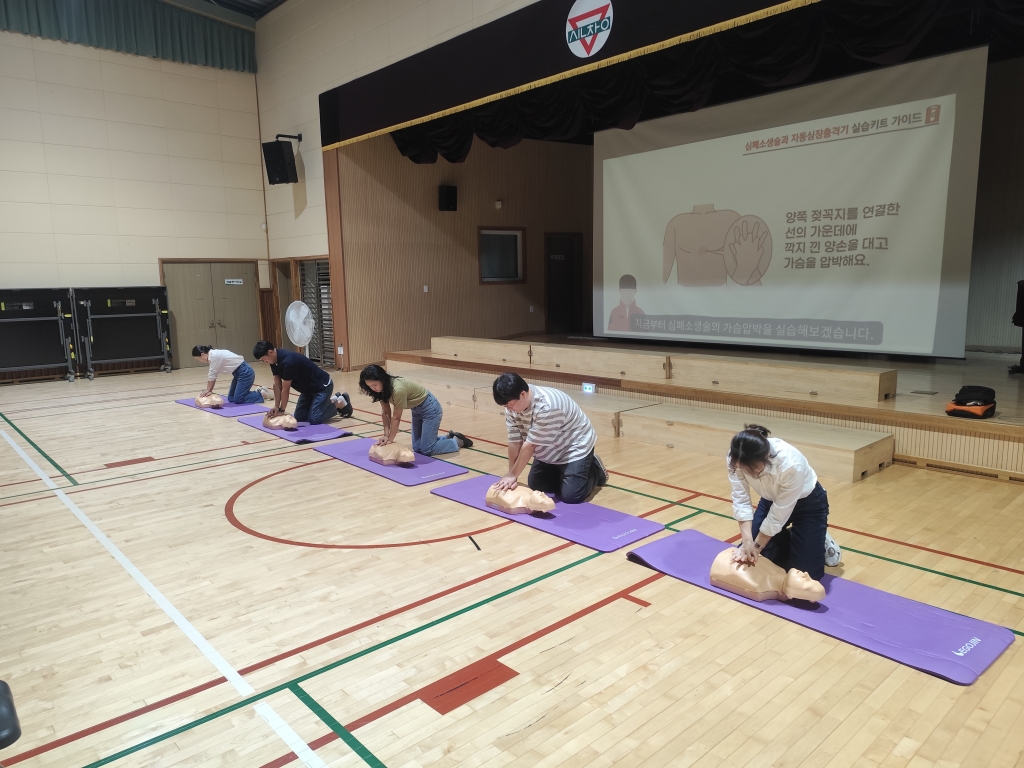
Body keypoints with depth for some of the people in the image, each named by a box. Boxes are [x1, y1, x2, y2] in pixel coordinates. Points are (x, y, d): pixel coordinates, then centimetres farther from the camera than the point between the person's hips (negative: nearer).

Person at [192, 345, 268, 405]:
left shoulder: (214, 356, -20)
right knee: (231, 398, 10)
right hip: (239, 373, 10)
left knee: (238, 400, -12)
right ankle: (258, 391, 17)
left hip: (245, 373, -10)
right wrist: (209, 390, 6)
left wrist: (208, 390, -2)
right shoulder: (213, 355, 8)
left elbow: (212, 376, -14)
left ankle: (262, 394, 2)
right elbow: (212, 375, 11)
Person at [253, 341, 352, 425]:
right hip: (309, 388, 10)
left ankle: (340, 403, 5)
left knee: (314, 419, -16)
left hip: (322, 386, -10)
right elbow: (277, 384, 1)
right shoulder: (275, 361, -5)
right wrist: (276, 406, -6)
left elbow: (285, 389, -22)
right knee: (299, 417, 7)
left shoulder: (288, 362, -33)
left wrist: (282, 410, -11)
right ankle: (329, 401, 21)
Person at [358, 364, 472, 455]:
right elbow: (385, 412, -6)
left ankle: (457, 441, 13)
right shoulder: (383, 387, -12)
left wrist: (390, 440, -15)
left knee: (426, 450, -8)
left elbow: (396, 418, -25)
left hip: (430, 408, -9)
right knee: (417, 448, 9)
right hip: (417, 410, 9)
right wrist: (386, 435, -14)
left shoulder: (398, 389, -36)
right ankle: (449, 437, 27)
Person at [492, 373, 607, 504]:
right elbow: (514, 441, -13)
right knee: (534, 486, 6)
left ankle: (595, 471, 13)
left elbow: (530, 444, -32)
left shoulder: (546, 406, -39)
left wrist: (513, 475, -24)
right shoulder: (512, 405, -15)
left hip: (575, 448, -7)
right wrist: (511, 476, -16)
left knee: (570, 496, -14)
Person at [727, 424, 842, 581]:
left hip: (808, 502, -4)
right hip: (771, 499, 4)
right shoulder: (736, 459, -29)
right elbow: (741, 500, -23)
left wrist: (757, 545, -21)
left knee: (806, 572, -7)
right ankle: (790, 539, 27)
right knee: (745, 558, 3)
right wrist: (747, 541, -32)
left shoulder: (791, 464, -41)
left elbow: (779, 514, -30)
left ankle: (821, 542, 23)